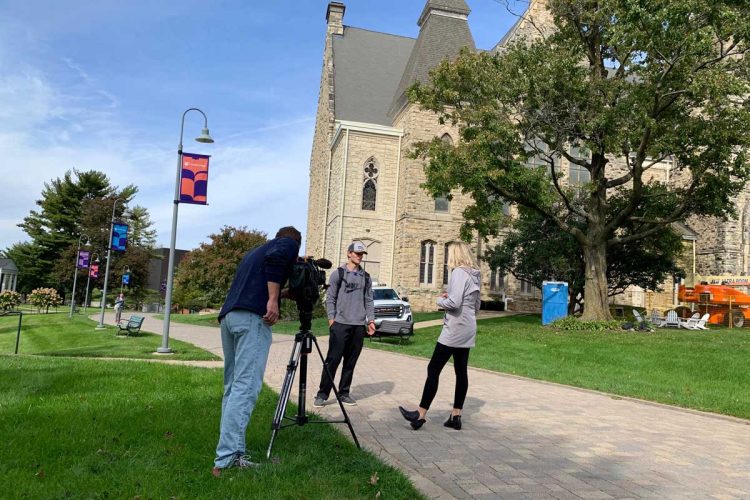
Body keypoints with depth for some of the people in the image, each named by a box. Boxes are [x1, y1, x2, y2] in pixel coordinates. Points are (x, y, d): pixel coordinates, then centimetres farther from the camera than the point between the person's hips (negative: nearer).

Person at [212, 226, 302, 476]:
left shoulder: (255, 250, 34)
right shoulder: (289, 244, 13)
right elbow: (275, 259, -10)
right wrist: (273, 299, -14)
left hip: (228, 315, 8)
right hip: (252, 316, -8)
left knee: (232, 385, 11)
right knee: (246, 386, -13)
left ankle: (229, 448, 13)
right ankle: (228, 459, -19)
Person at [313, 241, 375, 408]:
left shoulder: (366, 277, 14)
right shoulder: (338, 273, 3)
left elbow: (369, 300, 14)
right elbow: (330, 298, 0)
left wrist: (371, 320, 5)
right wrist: (331, 318, -8)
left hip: (359, 326, 4)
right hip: (340, 324, -4)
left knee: (351, 362, 6)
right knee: (332, 360, -5)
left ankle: (344, 393, 16)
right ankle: (322, 394, 0)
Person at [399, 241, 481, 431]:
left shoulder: (459, 272, -15)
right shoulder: (475, 275, 12)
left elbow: (453, 303, -24)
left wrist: (440, 300, -4)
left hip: (455, 329, -9)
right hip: (468, 330, 9)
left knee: (433, 369, -3)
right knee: (461, 372, 10)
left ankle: (420, 414, 1)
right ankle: (456, 416, 14)